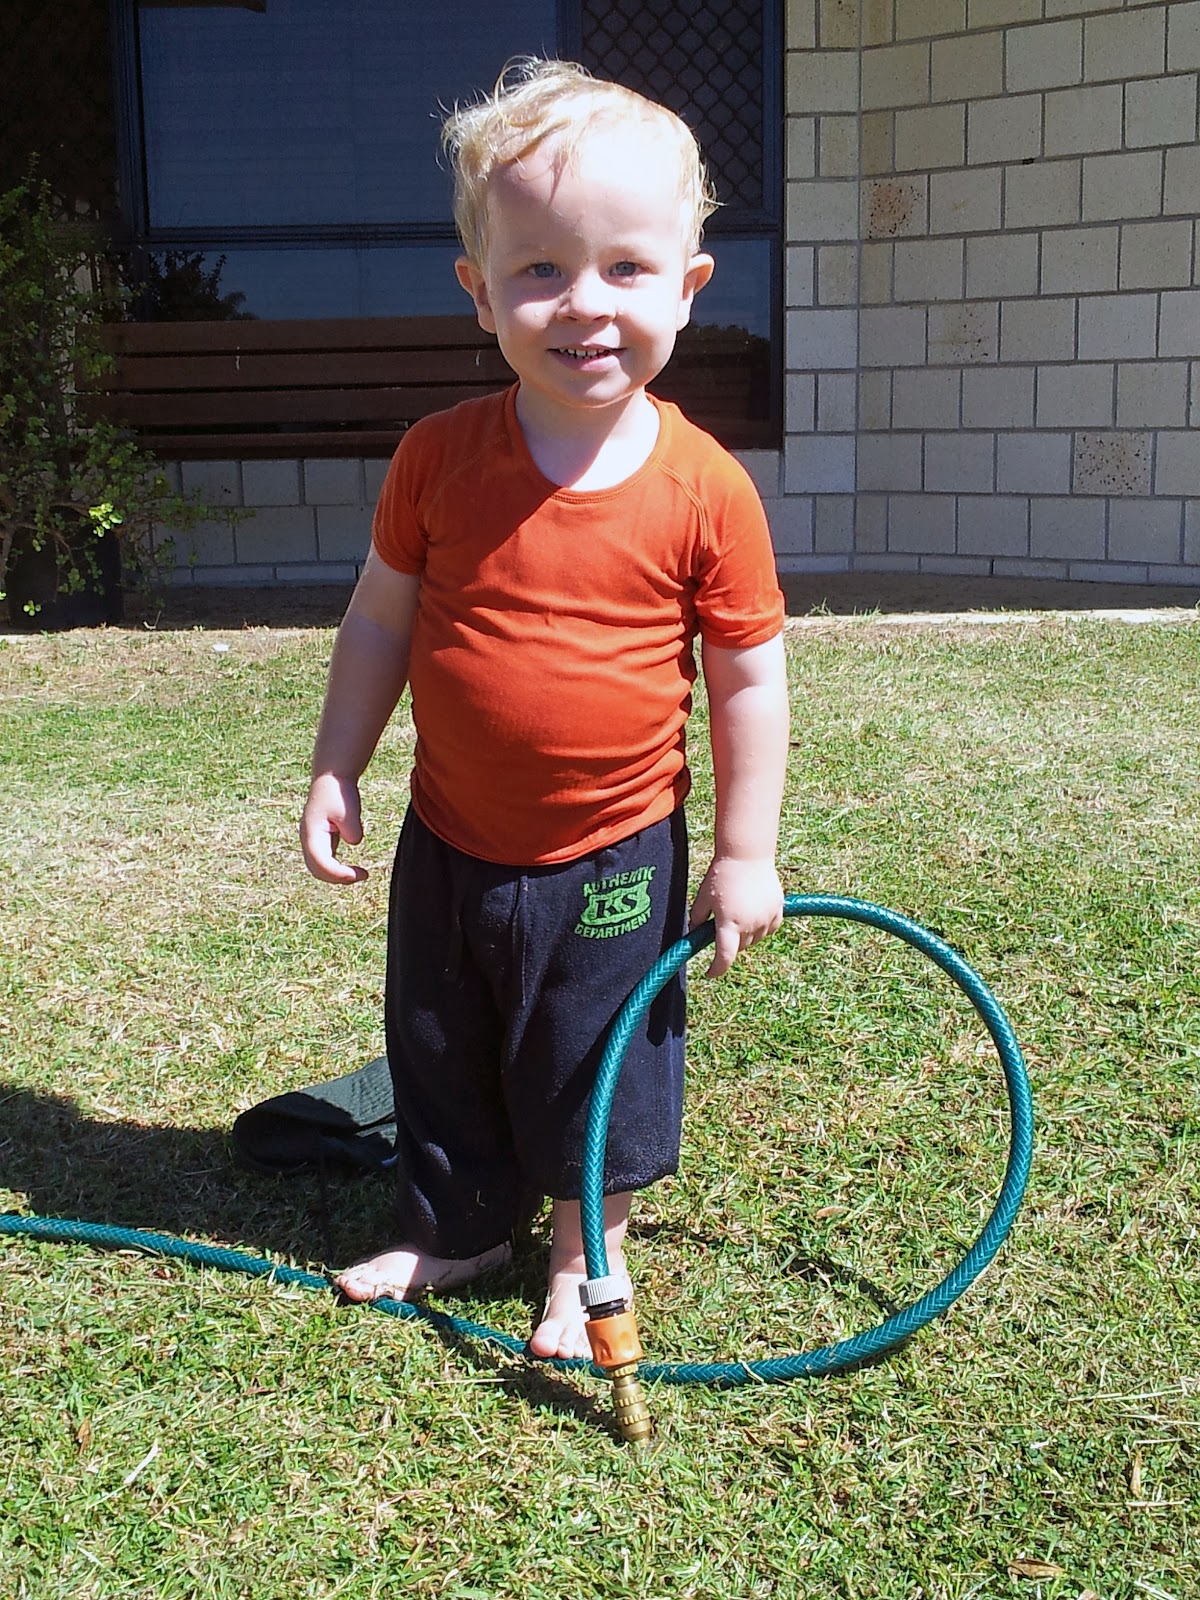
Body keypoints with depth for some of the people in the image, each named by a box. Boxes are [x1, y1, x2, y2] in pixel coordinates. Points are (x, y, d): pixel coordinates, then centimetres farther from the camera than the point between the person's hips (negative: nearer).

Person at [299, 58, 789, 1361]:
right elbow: (380, 619, 2)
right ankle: (455, 1229, 46)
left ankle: (586, 1255, 39)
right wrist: (335, 772, 1)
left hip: (612, 861, -3)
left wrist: (744, 855, -6)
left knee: (596, 1072, 15)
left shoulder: (704, 490, -16)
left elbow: (750, 678, -8)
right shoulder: (438, 457, -10)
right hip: (448, 843, 3)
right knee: (440, 1058, 21)